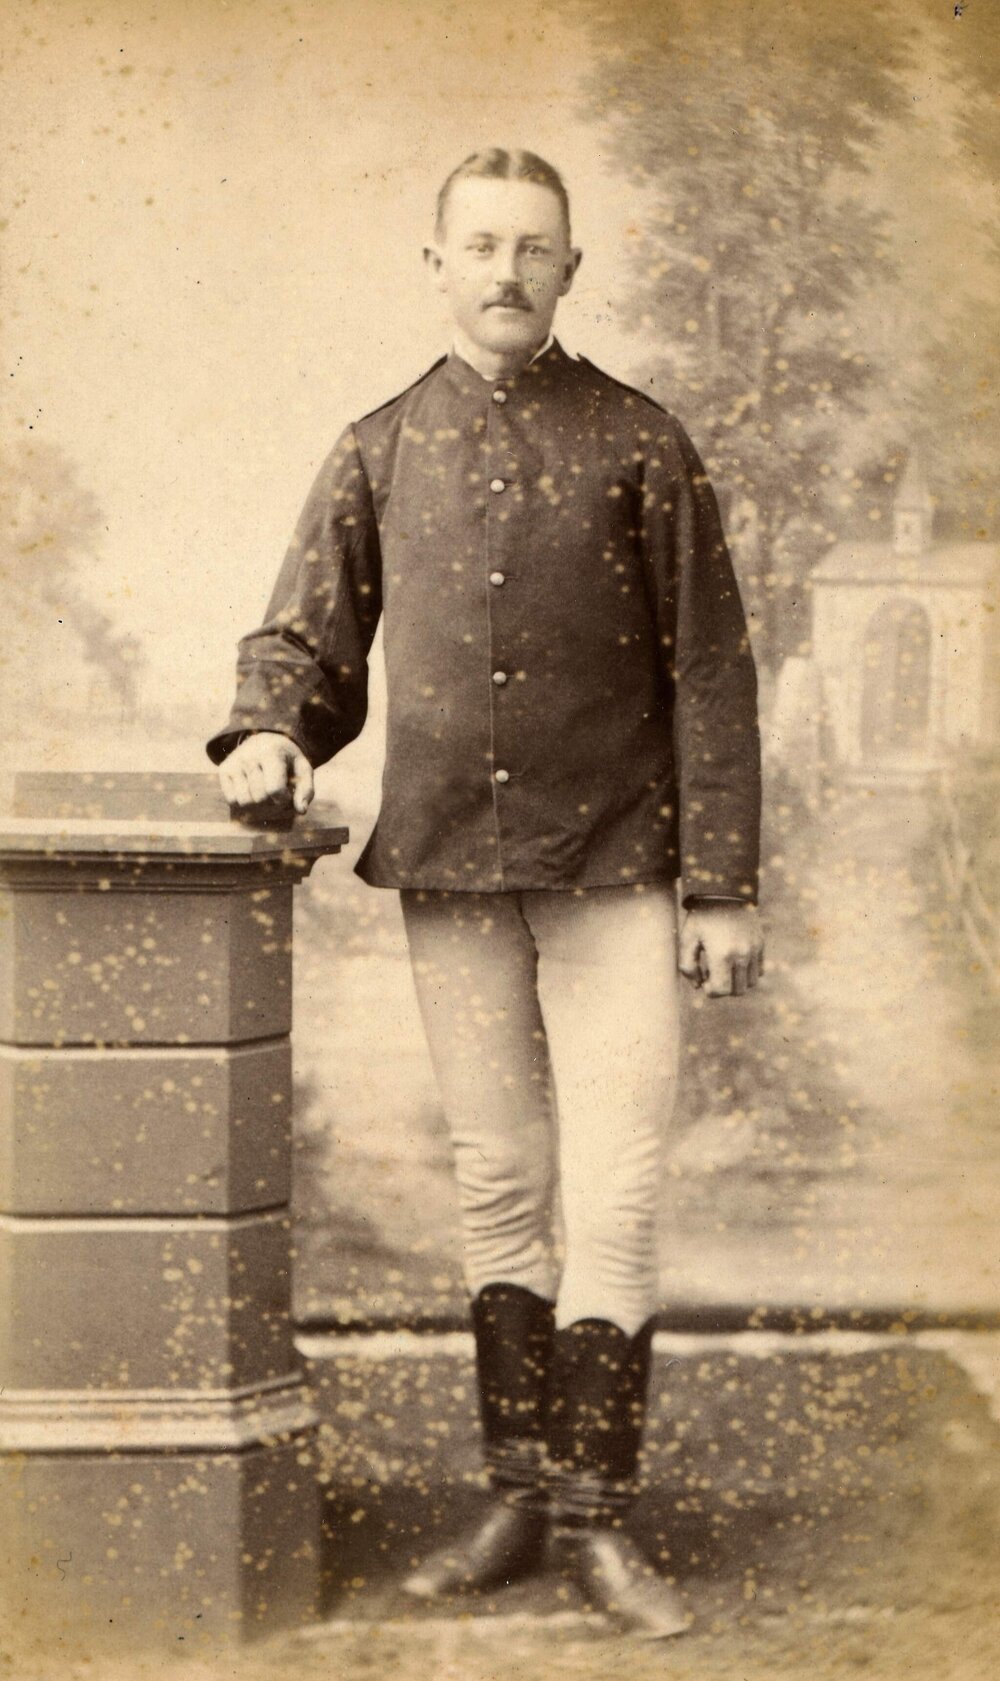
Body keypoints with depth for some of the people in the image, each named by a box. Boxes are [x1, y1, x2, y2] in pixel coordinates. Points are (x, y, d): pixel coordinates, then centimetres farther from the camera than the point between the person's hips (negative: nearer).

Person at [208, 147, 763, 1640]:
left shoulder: (640, 445, 2)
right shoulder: (379, 453, 8)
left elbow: (709, 675, 1)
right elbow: (306, 640, 15)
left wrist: (722, 885, -4)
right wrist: (271, 735, -9)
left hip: (614, 873, -2)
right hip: (449, 874, 2)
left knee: (611, 1194, -6)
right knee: (500, 1186, 8)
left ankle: (595, 1516, 1)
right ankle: (518, 1498, 16)